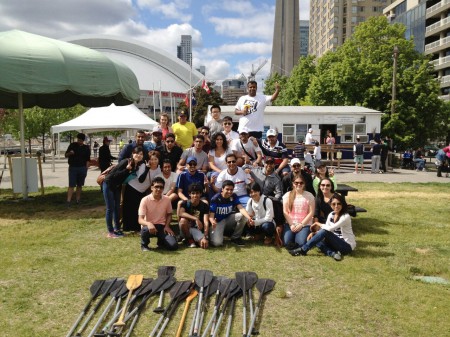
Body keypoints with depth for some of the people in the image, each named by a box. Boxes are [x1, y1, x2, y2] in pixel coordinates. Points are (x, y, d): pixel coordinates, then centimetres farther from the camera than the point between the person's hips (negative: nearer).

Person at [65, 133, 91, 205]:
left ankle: (78, 200, 16)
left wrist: (86, 169, -2)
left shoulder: (86, 148, 6)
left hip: (82, 168, 1)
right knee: (71, 185, -6)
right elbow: (66, 155, 8)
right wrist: (69, 153, -15)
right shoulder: (72, 145, 5)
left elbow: (87, 160, 6)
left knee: (79, 185, 8)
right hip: (73, 167, -1)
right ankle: (68, 201, -9)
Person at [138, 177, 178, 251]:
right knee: (145, 229, -40)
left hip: (162, 226, 2)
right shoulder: (145, 200, -14)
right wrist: (148, 223, -40)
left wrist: (167, 226, -5)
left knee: (173, 246, -20)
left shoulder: (167, 200, -4)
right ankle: (144, 244, -4)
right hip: (149, 226, -2)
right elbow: (140, 220, -18)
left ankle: (161, 241, 17)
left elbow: (169, 214, 13)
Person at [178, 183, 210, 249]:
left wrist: (205, 237, -33)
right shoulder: (185, 203, -8)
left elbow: (206, 222, -18)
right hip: (187, 229, 0)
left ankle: (195, 239, 6)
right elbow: (181, 213, -29)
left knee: (204, 245, -30)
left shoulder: (204, 206, -7)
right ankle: (189, 239, -8)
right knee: (183, 220, -34)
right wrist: (196, 219, -38)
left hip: (198, 229, 0)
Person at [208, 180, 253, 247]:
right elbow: (211, 215, -23)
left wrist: (249, 218, -43)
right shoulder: (215, 199, -19)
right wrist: (213, 222, -48)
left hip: (229, 219, 4)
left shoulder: (234, 197, -8)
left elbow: (241, 208, -23)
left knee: (243, 216, -24)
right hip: (218, 222, -4)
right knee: (217, 243, -28)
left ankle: (236, 237, -3)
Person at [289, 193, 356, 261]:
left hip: (347, 245, -7)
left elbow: (330, 229, -28)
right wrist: (314, 233, -17)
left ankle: (303, 250, -24)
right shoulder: (331, 215, 3)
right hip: (336, 243, 7)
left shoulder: (346, 217, -19)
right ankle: (333, 253, -29)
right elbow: (326, 228, 1)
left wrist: (318, 224, -13)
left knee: (325, 232, -27)